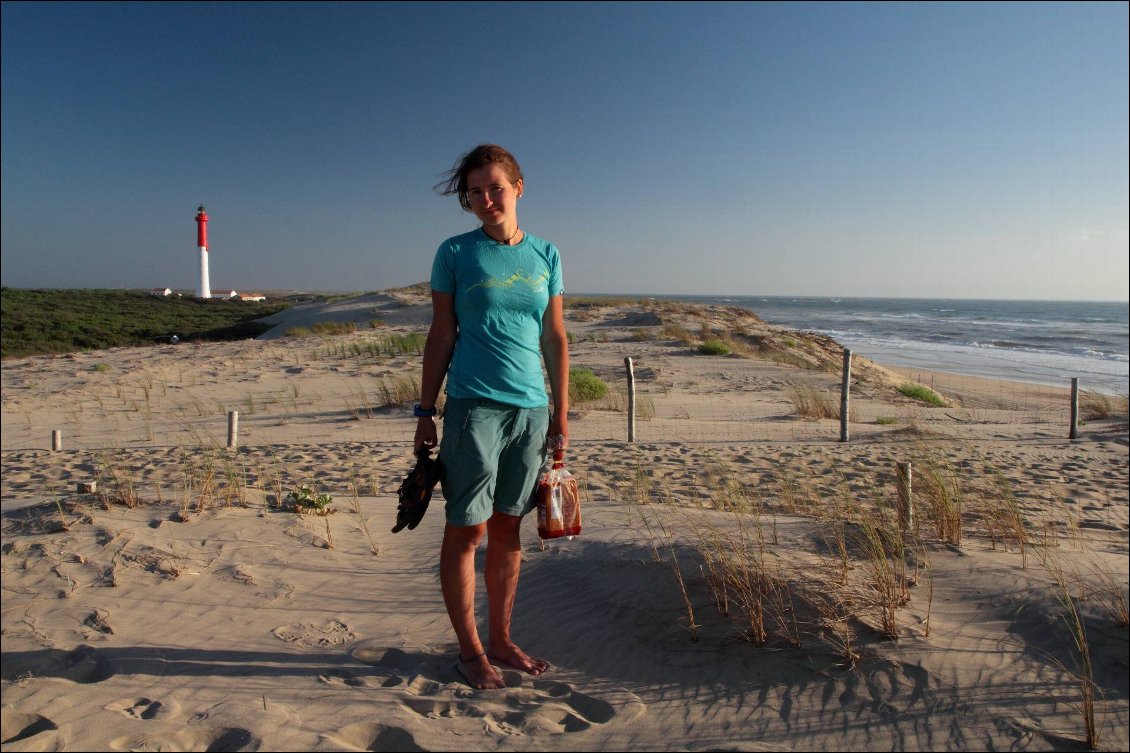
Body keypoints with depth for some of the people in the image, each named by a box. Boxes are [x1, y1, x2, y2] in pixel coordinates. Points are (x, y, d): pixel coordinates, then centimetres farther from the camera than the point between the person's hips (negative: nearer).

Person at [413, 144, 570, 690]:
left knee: (508, 528, 12)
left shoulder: (545, 256, 9)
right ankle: (470, 649, 18)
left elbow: (555, 339, 11)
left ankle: (501, 640, 26)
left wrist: (561, 414, 8)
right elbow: (440, 337, 3)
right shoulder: (455, 253, 2)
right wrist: (426, 412, 1)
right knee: (467, 530, 3)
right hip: (473, 405, -3)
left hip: (531, 409, 3)